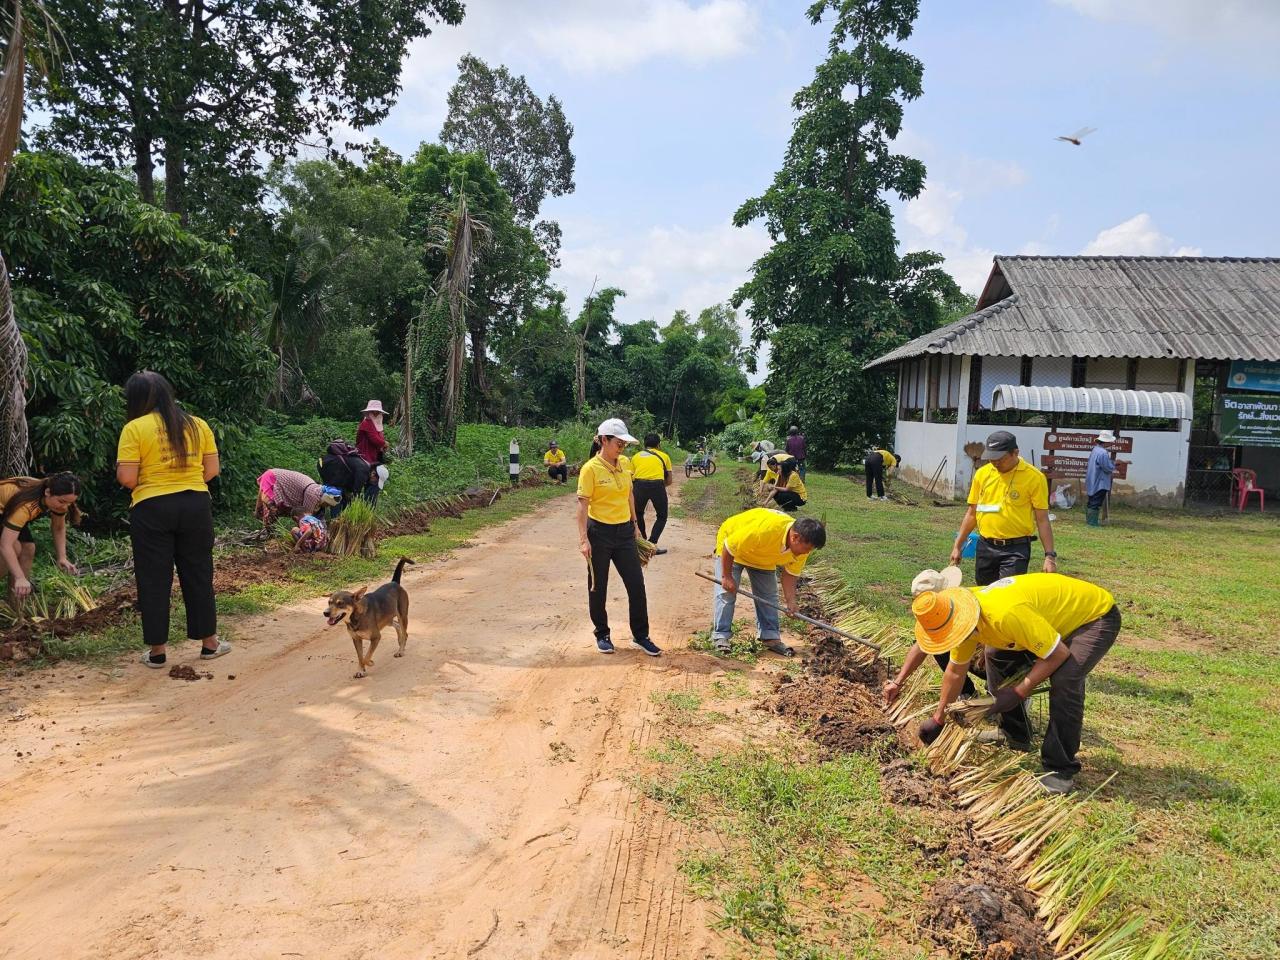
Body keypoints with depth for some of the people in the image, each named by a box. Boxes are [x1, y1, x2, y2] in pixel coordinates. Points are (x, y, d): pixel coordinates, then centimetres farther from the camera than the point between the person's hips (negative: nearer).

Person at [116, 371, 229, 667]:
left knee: (154, 580, 7)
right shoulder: (197, 425, 5)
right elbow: (211, 470, 5)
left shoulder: (134, 429, -7)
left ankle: (157, 651, 15)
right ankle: (209, 643, 22)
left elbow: (127, 479, -11)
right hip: (196, 506, 3)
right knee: (198, 575, 13)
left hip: (152, 509, -3)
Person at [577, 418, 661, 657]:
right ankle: (602, 635, 25)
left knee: (637, 585, 5)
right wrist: (583, 539, -20)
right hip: (599, 532, -5)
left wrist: (635, 525, 17)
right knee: (598, 587, 8)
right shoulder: (590, 469, -13)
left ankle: (640, 635, 18)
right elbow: (583, 505, -14)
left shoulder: (625, 463, 5)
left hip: (624, 532, 5)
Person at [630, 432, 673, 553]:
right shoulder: (664, 456, 21)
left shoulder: (636, 456, 23)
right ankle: (652, 544, 2)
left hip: (640, 485, 1)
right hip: (657, 485, -1)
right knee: (662, 516, 16)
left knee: (638, 514, 26)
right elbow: (669, 481, 21)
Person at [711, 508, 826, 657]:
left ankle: (770, 637, 7)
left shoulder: (801, 545, -24)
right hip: (732, 546, -6)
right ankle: (720, 636, -6)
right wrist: (726, 576, -24)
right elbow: (729, 547, -32)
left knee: (769, 595, 2)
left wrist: (790, 601, -23)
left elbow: (790, 573, -10)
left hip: (763, 558, 6)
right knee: (726, 592, -12)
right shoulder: (765, 530, -45)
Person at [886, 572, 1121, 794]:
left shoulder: (1006, 614, -40)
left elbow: (1058, 653, -31)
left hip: (1097, 615, -8)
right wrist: (938, 718, 9)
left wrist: (1019, 692, -25)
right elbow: (955, 670, 3)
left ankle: (1061, 769, -11)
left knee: (1064, 679, -28)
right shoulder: (963, 617, -11)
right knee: (997, 658, 8)